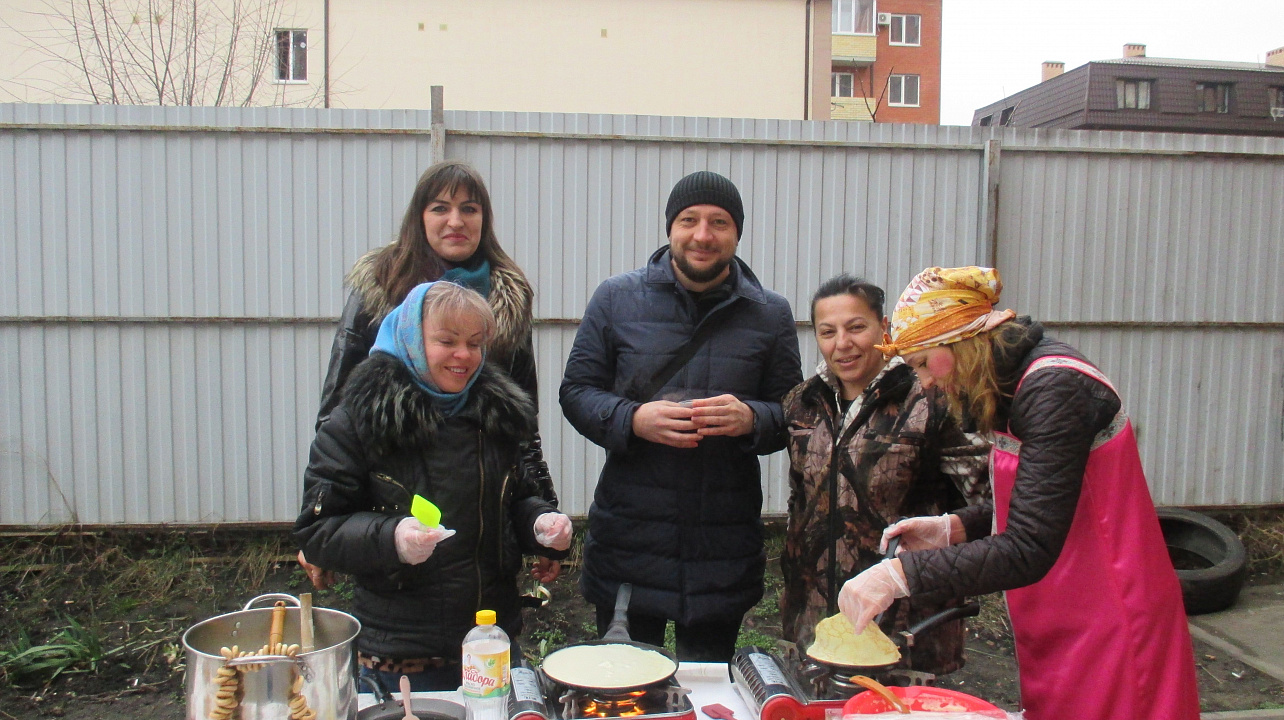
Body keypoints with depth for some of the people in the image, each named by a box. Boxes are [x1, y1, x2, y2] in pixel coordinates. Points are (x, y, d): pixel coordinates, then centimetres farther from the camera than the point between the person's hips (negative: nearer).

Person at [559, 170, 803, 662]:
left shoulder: (771, 314, 5)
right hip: (629, 540, -1)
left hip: (726, 547, 1)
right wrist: (633, 419, -16)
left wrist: (751, 419, -14)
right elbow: (576, 391, 3)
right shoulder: (617, 298, 2)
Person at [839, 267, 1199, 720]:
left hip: (1104, 627, -8)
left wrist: (898, 575, -30)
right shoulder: (1016, 381, 6)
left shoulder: (1054, 389, -23)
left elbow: (1027, 551, -29)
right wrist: (952, 528, 1)